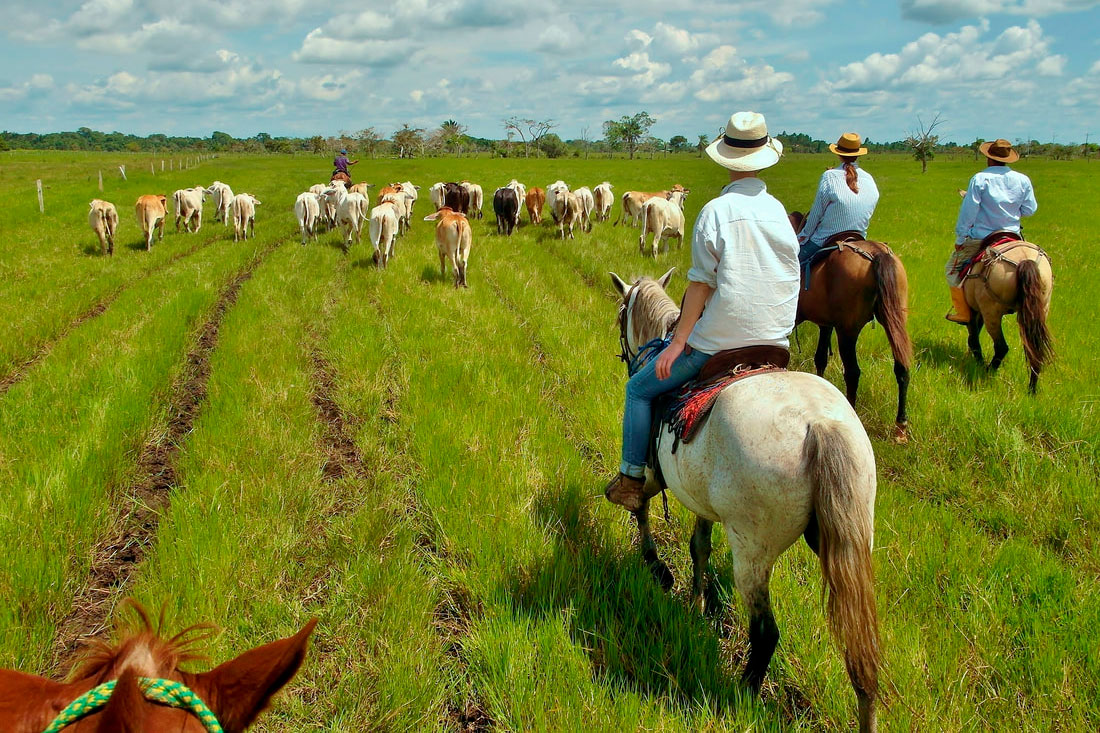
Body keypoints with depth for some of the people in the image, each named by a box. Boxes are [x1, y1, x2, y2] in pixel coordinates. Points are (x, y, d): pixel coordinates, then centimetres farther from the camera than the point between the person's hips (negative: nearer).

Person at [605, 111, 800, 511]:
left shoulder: (716, 211, -12)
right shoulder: (779, 212, 6)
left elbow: (701, 283, -14)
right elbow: (790, 280, 11)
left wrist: (678, 341, -9)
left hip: (716, 342, -6)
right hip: (773, 341, 6)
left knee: (639, 389, 11)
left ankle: (631, 478, 12)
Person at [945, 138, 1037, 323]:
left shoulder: (980, 179, -11)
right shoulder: (1023, 180, 0)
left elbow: (968, 212, -12)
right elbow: (1029, 210, 7)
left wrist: (960, 238, -4)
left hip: (980, 238, -4)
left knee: (952, 269, 11)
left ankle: (962, 312, 8)